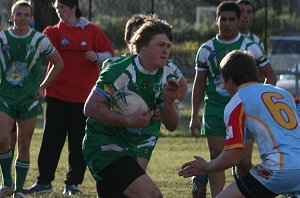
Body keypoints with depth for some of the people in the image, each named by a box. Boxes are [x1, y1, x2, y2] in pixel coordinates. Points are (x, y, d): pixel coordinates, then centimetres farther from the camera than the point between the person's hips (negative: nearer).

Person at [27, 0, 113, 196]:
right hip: (57, 95, 1)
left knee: (79, 142, 2)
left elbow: (109, 55, 4)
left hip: (84, 96, -1)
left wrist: (97, 56, -15)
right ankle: (44, 181, 9)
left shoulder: (92, 31, 2)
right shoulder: (53, 32, 5)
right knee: (51, 140, 1)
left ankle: (73, 183, 9)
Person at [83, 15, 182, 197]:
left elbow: (172, 125, 4)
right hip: (103, 145, -9)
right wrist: (128, 121, -27)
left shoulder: (168, 74, 5)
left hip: (128, 148, 9)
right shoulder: (120, 71, -18)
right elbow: (91, 108, -21)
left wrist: (169, 102, -16)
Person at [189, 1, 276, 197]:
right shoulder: (206, 50, 6)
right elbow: (199, 84, 12)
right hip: (215, 108, 1)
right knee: (217, 157, -5)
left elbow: (270, 75, 8)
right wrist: (194, 117, 8)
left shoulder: (250, 47, 2)